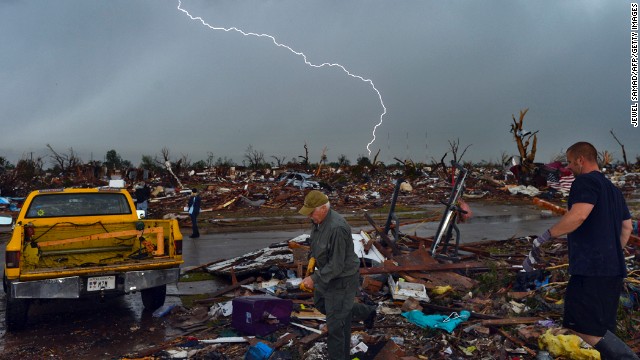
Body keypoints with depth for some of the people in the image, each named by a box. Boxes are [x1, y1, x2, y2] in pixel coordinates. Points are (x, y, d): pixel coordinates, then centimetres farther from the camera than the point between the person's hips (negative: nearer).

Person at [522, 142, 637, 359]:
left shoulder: (586, 181, -7)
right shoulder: (613, 189, 22)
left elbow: (579, 214, -24)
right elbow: (627, 227, 24)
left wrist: (543, 238, -20)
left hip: (591, 268, -10)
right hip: (613, 269, 10)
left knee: (582, 327, -12)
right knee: (601, 329, 13)